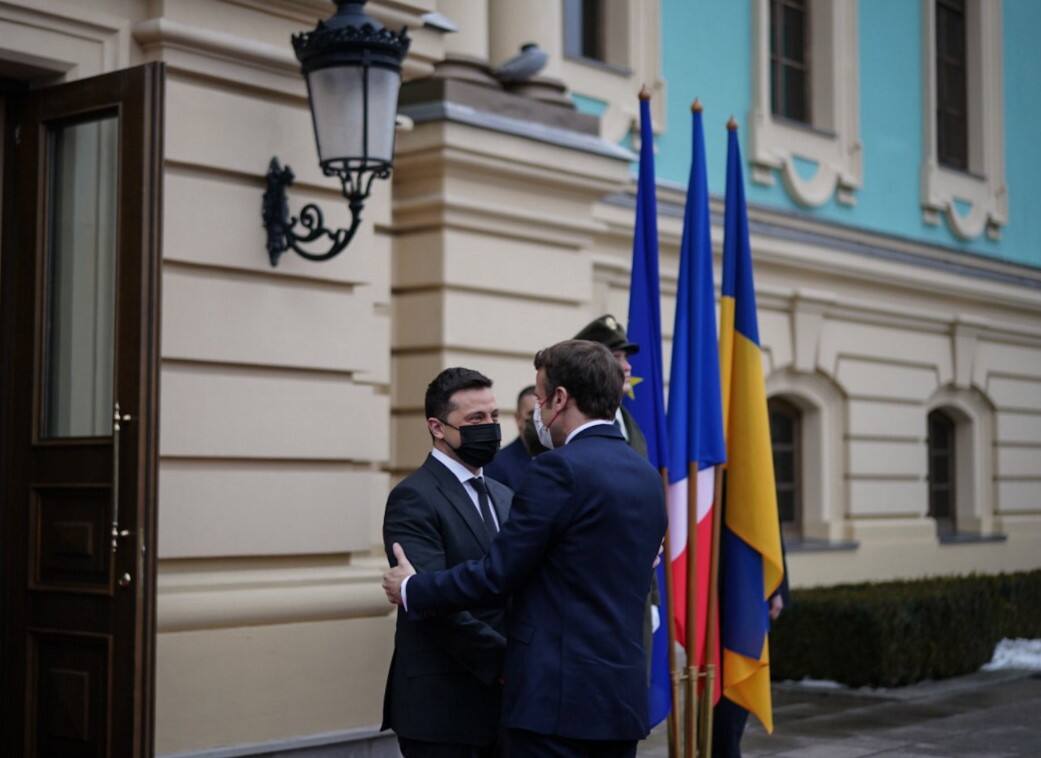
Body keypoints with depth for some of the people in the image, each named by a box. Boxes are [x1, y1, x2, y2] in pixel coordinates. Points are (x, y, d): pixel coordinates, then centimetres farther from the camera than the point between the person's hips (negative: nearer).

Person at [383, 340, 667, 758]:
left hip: (558, 697, -8)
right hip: (624, 696, 8)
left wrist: (411, 590, 4)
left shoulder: (559, 469, -14)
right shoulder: (647, 475, 12)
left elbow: (496, 575, -12)